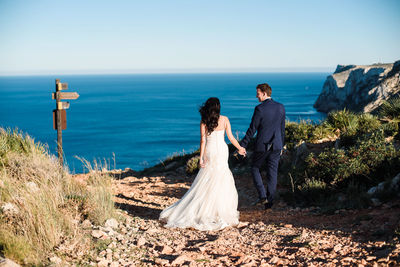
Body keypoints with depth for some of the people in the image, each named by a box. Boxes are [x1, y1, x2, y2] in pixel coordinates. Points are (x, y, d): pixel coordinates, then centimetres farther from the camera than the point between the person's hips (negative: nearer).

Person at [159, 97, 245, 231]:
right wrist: (240, 148, 15)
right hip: (222, 151, -1)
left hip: (209, 152, 1)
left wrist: (201, 158, -6)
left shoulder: (204, 122, -4)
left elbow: (203, 141, -7)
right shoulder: (224, 119, -3)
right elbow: (231, 137, 0)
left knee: (206, 183, 8)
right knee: (219, 182, 5)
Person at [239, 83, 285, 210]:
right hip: (276, 145, 5)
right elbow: (282, 128, 9)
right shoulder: (281, 107, 2)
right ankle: (269, 202, 15)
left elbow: (252, 129, -13)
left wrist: (242, 145, -6)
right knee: (272, 173, 10)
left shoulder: (259, 109, -15)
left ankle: (262, 196, 5)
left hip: (262, 145, -4)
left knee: (255, 168, 16)